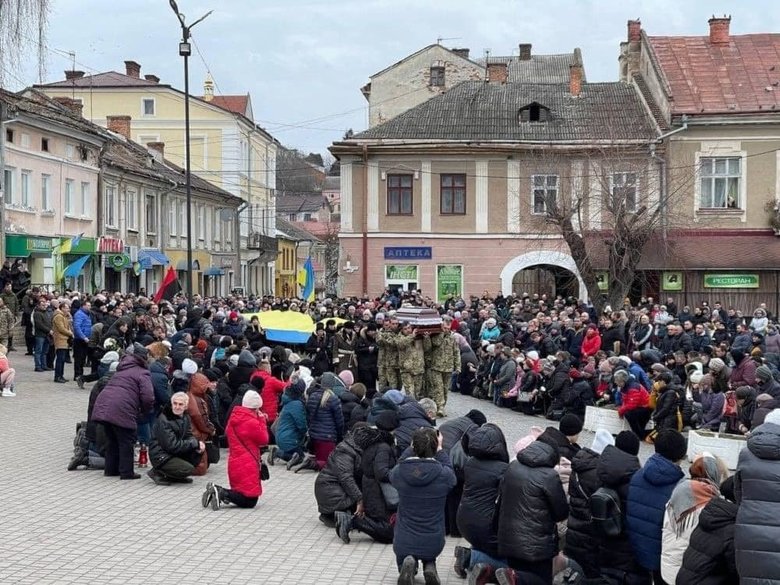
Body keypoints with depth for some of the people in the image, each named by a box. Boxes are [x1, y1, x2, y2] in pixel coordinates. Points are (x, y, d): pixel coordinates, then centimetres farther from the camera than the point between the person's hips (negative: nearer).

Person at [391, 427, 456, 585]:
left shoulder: (398, 472, -14)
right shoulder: (444, 475, -18)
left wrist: (416, 446, 13)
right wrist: (440, 450, 14)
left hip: (403, 543, -1)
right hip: (433, 543, 1)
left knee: (403, 556, 32)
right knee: (429, 557, 35)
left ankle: (408, 564, -3)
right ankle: (429, 566, 2)